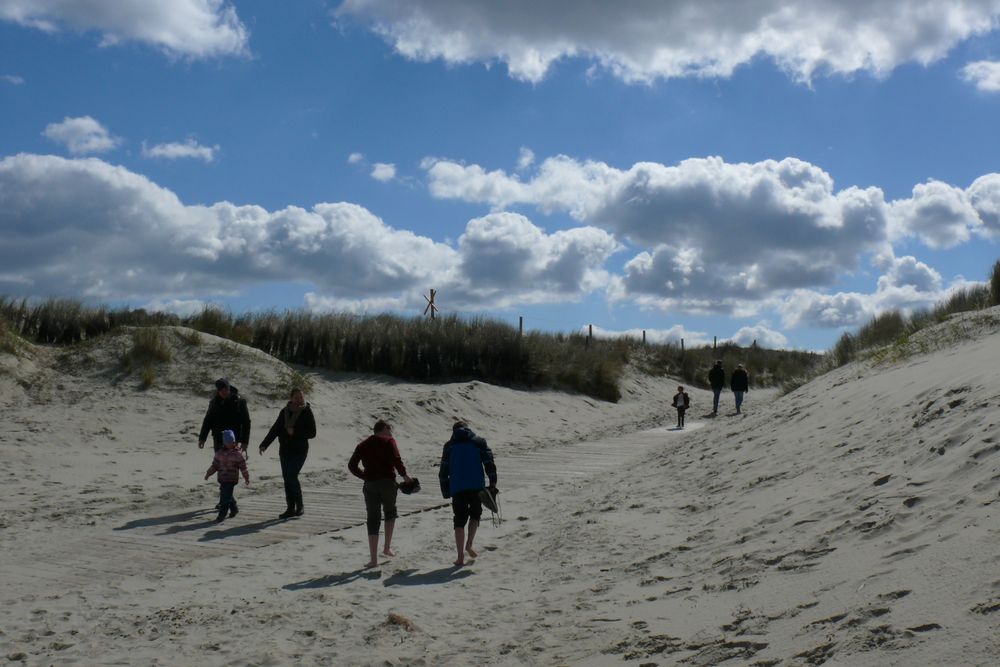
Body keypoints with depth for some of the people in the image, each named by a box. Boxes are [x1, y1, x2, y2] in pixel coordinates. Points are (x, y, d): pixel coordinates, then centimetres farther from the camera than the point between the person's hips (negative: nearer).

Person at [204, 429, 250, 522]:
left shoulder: (237, 454, -3)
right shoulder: (219, 453, 7)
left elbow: (243, 467, 1)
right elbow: (214, 465, 14)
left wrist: (246, 478, 3)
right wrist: (208, 474, 8)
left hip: (232, 479, -4)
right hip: (222, 479, 4)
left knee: (225, 497, -9)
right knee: (228, 496, 14)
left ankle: (221, 515, -4)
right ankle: (234, 509, 35)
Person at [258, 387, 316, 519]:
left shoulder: (306, 412, -6)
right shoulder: (284, 412, 6)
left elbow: (312, 433, -8)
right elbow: (275, 429, 5)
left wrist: (295, 432, -17)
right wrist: (264, 445, -4)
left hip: (299, 451, -5)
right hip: (285, 450, 5)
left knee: (291, 476, -14)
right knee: (287, 478, 5)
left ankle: (299, 506, 0)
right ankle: (291, 509, 12)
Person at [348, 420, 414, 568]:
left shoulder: (363, 445, 16)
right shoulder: (388, 441, 3)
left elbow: (352, 465, 9)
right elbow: (396, 459, -14)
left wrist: (366, 476, 15)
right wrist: (404, 475, -6)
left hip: (370, 485, 3)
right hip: (387, 482, -3)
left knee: (373, 520, 3)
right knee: (390, 512, 22)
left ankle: (373, 559, -3)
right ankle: (387, 547, 14)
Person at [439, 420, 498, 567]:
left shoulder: (449, 446, 13)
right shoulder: (478, 442, 11)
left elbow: (443, 470, 11)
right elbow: (489, 462, -1)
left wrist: (445, 491, 16)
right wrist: (492, 482, 0)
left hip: (457, 488, 1)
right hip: (477, 486, 0)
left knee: (459, 520, 4)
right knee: (475, 514, 20)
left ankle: (460, 556, -3)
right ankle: (469, 544, 3)